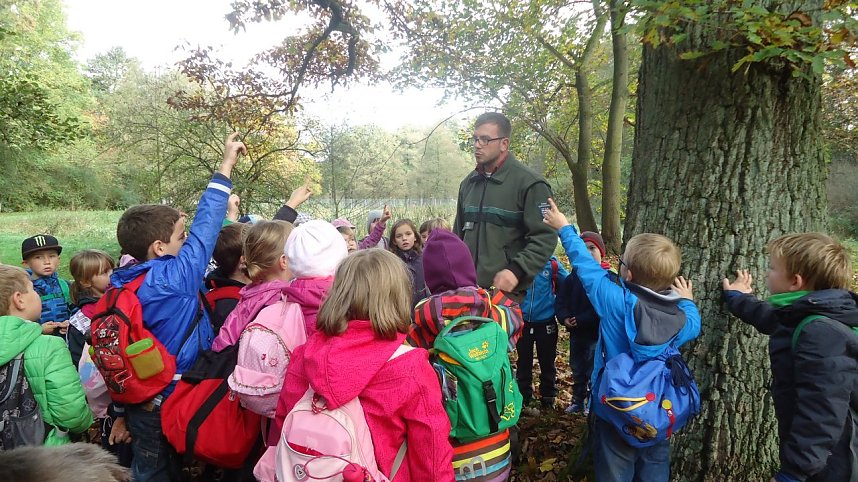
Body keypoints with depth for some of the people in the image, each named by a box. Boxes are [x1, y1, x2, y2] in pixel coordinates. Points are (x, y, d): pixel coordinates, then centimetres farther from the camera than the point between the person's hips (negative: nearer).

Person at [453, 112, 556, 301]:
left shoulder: (529, 183, -8)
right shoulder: (468, 183, 14)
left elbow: (545, 237, -13)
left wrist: (516, 271, -24)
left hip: (509, 292, -6)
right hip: (467, 289, 6)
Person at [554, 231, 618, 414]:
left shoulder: (609, 278, -15)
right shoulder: (573, 277, 0)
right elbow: (560, 301, 2)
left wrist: (580, 320, -24)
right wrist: (565, 318, -16)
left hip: (598, 334, -5)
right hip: (576, 333, 5)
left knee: (594, 371, 7)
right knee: (577, 370, 17)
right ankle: (578, 401, 32)